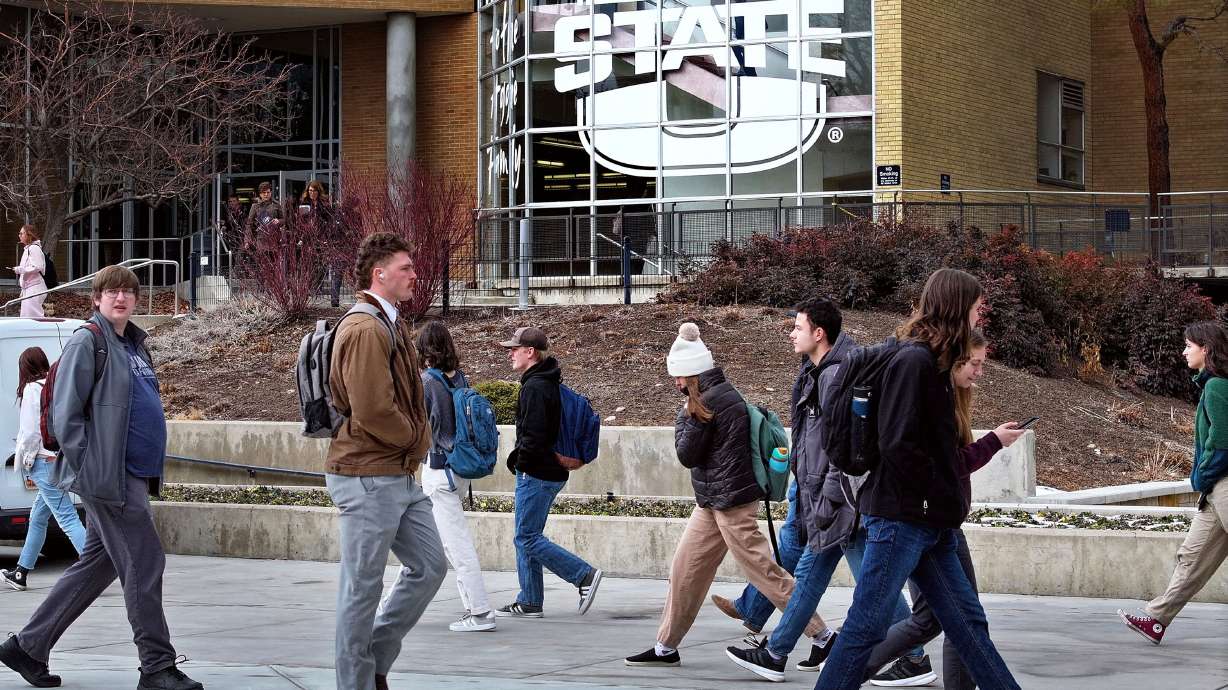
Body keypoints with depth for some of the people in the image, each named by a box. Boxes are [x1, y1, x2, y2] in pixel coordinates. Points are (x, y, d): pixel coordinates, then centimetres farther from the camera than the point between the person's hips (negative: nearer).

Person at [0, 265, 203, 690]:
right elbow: (65, 412, -12)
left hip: (133, 476, 9)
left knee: (97, 565, 13)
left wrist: (151, 471, 18)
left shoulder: (134, 345, 18)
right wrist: (88, 466, -16)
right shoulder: (87, 342, -8)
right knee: (144, 564, -7)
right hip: (107, 477, -9)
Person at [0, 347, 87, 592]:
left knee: (67, 519, -12)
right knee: (37, 516, 19)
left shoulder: (32, 390, -9)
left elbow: (30, 433, -11)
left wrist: (20, 460, 4)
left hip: (44, 462, -8)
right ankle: (20, 573, 30)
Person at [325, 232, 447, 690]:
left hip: (401, 476, 10)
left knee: (429, 567, 13)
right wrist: (416, 440, -7)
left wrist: (418, 441, 5)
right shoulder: (365, 329, -17)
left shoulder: (391, 326, 16)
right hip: (368, 476, -10)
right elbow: (373, 411, -23)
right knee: (363, 587, -1)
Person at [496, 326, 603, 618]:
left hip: (535, 474, -10)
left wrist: (517, 460, -7)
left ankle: (584, 575, -6)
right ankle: (529, 602, 15)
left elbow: (532, 438, -23)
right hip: (552, 473, 10)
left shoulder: (534, 387, -18)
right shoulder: (551, 383, 14)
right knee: (526, 538, 13)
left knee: (527, 538, -5)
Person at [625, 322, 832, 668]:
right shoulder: (724, 393, 12)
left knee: (763, 571, -7)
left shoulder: (708, 401, -17)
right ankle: (666, 647, 20)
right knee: (685, 569, 12)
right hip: (713, 502, 10)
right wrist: (692, 415, 6)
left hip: (730, 501, -10)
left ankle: (823, 636, -2)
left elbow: (687, 455, -12)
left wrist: (688, 416, -4)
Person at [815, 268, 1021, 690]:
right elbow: (898, 444, -20)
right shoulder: (914, 360, -15)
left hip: (932, 523, 9)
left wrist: (950, 503, 10)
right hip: (901, 516, -9)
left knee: (967, 620, 11)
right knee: (868, 624, -4)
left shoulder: (932, 361, 15)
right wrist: (941, 499, -13)